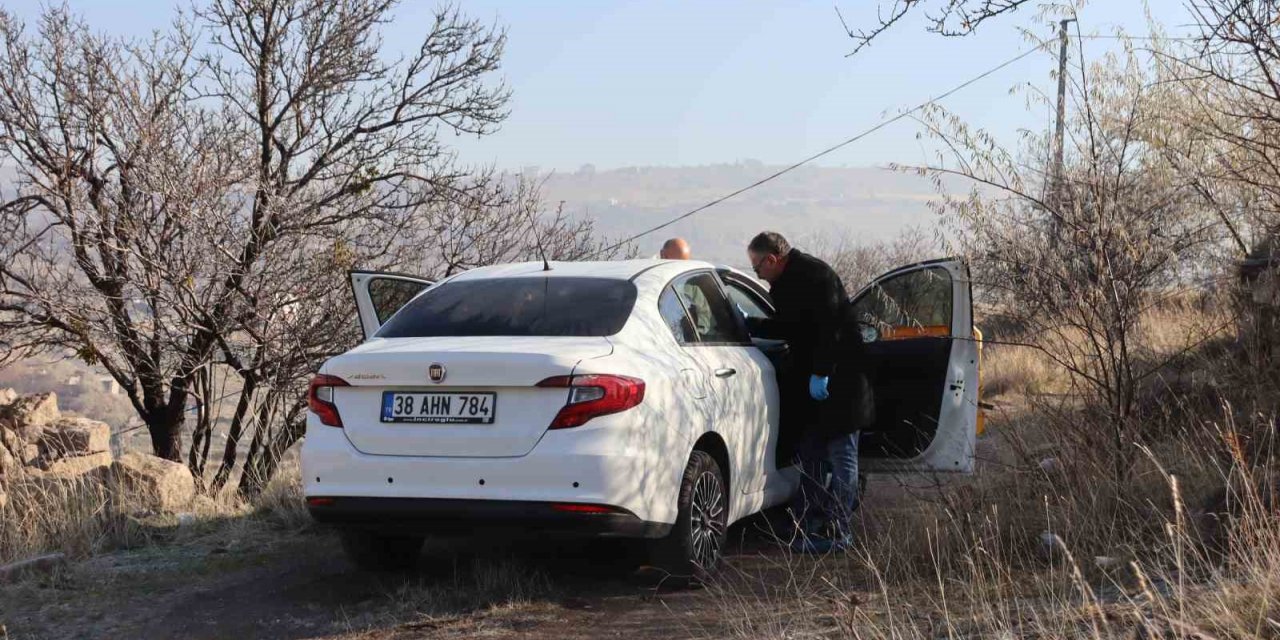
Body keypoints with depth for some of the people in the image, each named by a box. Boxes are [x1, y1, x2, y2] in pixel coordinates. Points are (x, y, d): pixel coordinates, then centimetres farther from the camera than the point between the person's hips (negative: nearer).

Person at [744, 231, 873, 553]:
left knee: (841, 456, -5)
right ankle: (806, 523, 22)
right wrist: (748, 324, 17)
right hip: (810, 381, 10)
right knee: (810, 454, 14)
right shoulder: (784, 284, 13)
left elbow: (829, 328, -23)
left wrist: (820, 374, -25)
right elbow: (783, 328, 24)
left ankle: (838, 533, -3)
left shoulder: (816, 275, -17)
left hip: (837, 381, -10)